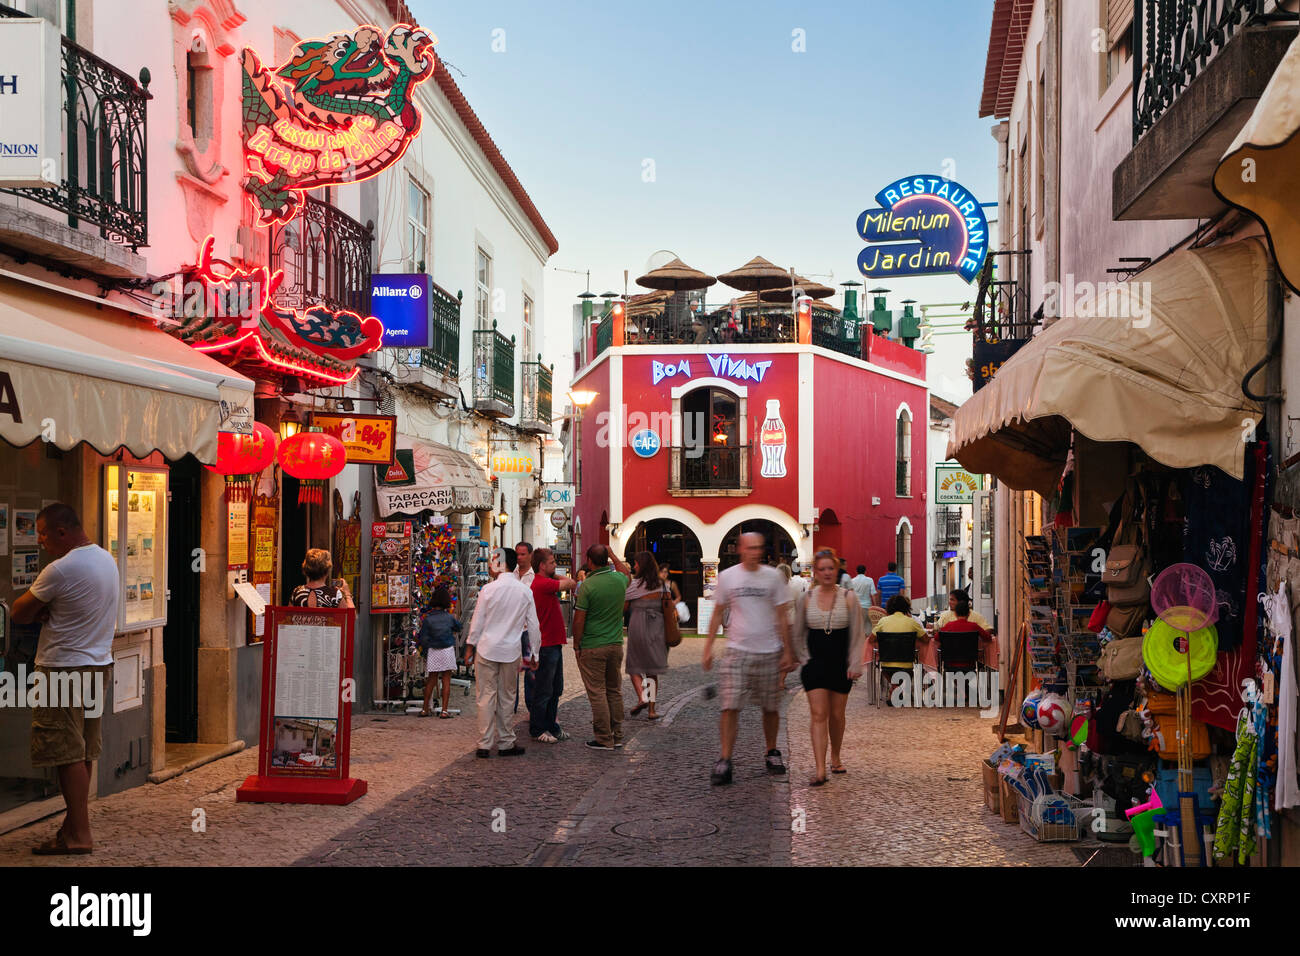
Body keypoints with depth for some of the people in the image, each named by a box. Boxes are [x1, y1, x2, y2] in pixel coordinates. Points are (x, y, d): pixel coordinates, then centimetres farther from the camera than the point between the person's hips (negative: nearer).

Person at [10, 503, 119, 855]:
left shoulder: (60, 570, -18)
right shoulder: (107, 559, 9)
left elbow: (19, 613, -10)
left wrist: (40, 612, 9)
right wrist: (47, 611, 0)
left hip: (65, 670, -9)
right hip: (100, 664, 9)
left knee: (67, 754, -4)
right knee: (83, 753, 13)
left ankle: (78, 835, -2)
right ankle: (75, 824, 19)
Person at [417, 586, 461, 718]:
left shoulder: (428, 619, -8)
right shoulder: (449, 617, -5)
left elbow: (423, 639, -6)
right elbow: (458, 628, 14)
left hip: (433, 651, 1)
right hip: (448, 650, -1)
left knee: (431, 681, 9)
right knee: (446, 680, 3)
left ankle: (425, 709, 15)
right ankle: (444, 710, 0)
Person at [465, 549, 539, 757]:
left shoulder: (489, 589, -9)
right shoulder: (525, 592, -1)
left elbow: (478, 622, -5)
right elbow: (533, 625, 3)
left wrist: (470, 647, 6)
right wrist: (533, 654, 11)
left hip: (487, 648, -2)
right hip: (511, 651, 2)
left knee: (486, 697, 3)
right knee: (507, 698, 12)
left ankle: (484, 744, 4)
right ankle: (506, 743, 16)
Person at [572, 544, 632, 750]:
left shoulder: (587, 586, -15)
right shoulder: (619, 579, 0)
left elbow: (579, 620, -12)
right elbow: (627, 573, 28)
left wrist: (576, 645, -1)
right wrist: (613, 554, 33)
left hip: (592, 647, -5)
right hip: (616, 644, 5)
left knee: (597, 693, 0)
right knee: (614, 691, 14)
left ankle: (604, 739, 2)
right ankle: (617, 736, 19)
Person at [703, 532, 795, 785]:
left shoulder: (773, 576, 2)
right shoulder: (727, 577, 3)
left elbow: (782, 617, 5)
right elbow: (717, 614, 10)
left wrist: (787, 652, 2)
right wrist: (708, 648, 6)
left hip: (769, 652, 1)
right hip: (736, 650, -1)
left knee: (771, 707, 8)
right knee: (730, 707, -9)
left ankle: (772, 753, 28)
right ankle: (725, 762, -6)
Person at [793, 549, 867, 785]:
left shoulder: (849, 598, -1)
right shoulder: (806, 599, 3)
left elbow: (858, 634, 0)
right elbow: (798, 635, 12)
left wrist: (855, 664, -7)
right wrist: (804, 659, 3)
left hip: (840, 665, 0)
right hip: (815, 665, 0)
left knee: (836, 715, 9)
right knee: (818, 714, -9)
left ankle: (835, 759, 32)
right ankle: (820, 770, -13)